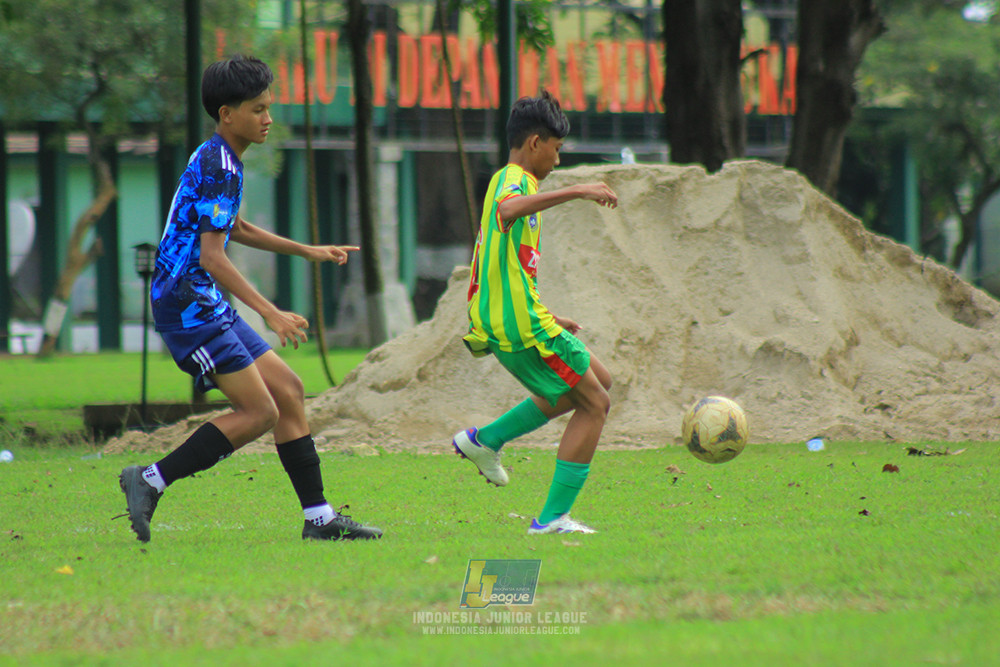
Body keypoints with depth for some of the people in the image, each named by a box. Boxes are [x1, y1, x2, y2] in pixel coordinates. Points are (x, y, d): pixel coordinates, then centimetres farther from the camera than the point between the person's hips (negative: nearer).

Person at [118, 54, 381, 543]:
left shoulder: (215, 160, 16)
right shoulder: (219, 167, -16)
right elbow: (212, 256, -23)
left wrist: (306, 251, 37)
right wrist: (270, 314, -26)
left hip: (207, 307, 10)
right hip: (187, 306, -10)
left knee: (287, 391, 8)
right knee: (260, 412, -12)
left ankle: (319, 517, 9)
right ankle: (151, 480, -9)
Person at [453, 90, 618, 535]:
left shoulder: (505, 181, 21)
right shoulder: (515, 180, -10)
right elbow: (508, 210, -39)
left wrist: (546, 318, 28)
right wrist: (577, 192, -38)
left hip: (503, 320, 10)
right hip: (522, 324, -10)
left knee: (596, 382, 23)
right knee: (594, 404, -1)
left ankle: (485, 439, 16)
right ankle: (553, 519, -3)